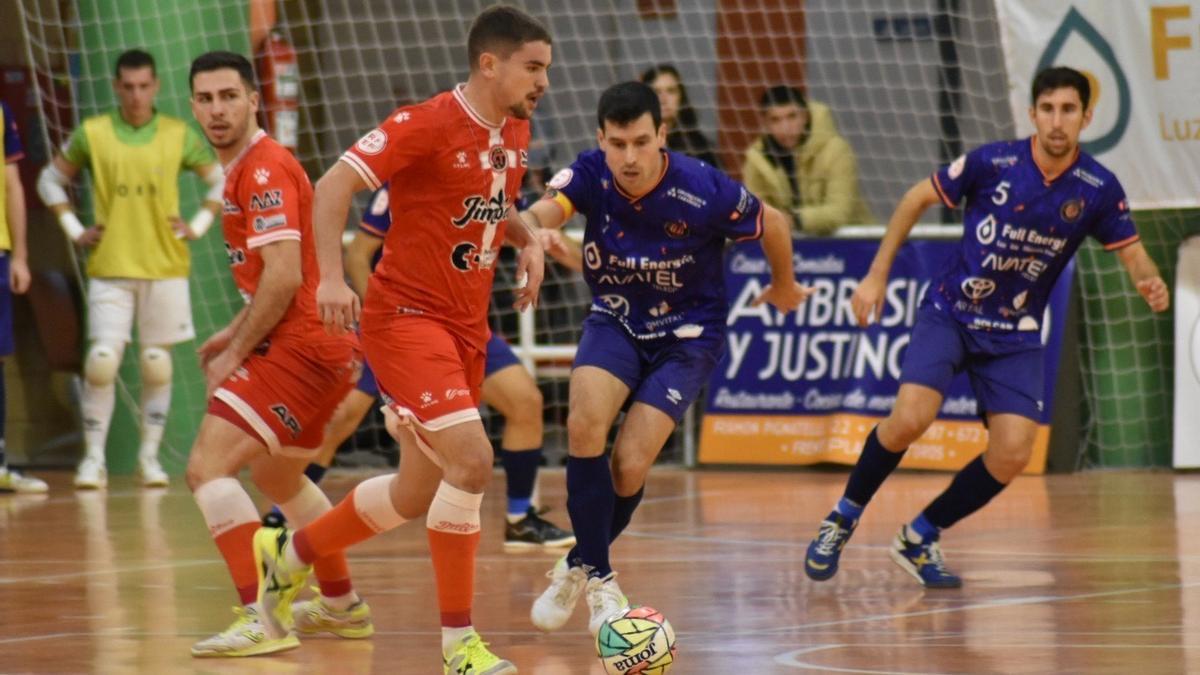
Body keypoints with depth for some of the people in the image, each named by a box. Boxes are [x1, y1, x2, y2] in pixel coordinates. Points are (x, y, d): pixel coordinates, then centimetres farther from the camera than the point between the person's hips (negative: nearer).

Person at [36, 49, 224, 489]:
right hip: (109, 267, -1)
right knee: (101, 361, -9)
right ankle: (94, 460, -2)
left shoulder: (179, 135, 2)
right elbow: (51, 180, 11)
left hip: (165, 267, 1)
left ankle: (150, 457, 12)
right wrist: (74, 230, 2)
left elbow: (223, 181, 11)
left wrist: (198, 226, 1)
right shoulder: (91, 134, 0)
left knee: (157, 362, 3)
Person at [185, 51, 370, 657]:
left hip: (301, 347, -11)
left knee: (208, 466, -18)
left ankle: (261, 619, -24)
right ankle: (342, 605, 43)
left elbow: (284, 277, -22)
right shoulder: (246, 169, 17)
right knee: (276, 474, 29)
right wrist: (235, 333, 19)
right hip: (324, 349, 11)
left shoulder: (264, 169, -15)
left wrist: (236, 354, -15)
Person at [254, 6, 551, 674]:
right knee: (471, 461, -22)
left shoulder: (516, 132, 7)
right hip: (406, 314, -8)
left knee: (417, 495, 14)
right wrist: (332, 276, -28)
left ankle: (290, 553, 39)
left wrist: (528, 240, 3)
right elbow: (334, 184, -17)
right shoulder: (427, 124, -17)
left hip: (468, 326, 9)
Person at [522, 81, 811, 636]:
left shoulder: (704, 191, -25)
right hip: (614, 321, 2)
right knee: (585, 422, -26)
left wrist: (784, 287, 14)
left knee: (629, 466, -14)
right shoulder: (590, 174, -18)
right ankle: (598, 577, -9)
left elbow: (773, 224, -6)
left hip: (686, 334, -2)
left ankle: (580, 567, 18)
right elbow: (544, 212, -38)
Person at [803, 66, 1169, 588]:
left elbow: (1131, 253, 1)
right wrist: (876, 276, -2)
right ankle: (845, 516, 2)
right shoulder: (992, 163, -14)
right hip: (950, 314, -3)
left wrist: (1150, 283, -24)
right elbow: (917, 199, -1)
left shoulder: (1098, 188, -9)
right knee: (910, 418, -24)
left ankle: (920, 538, 11)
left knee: (1012, 454, -12)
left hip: (1015, 336, 3)